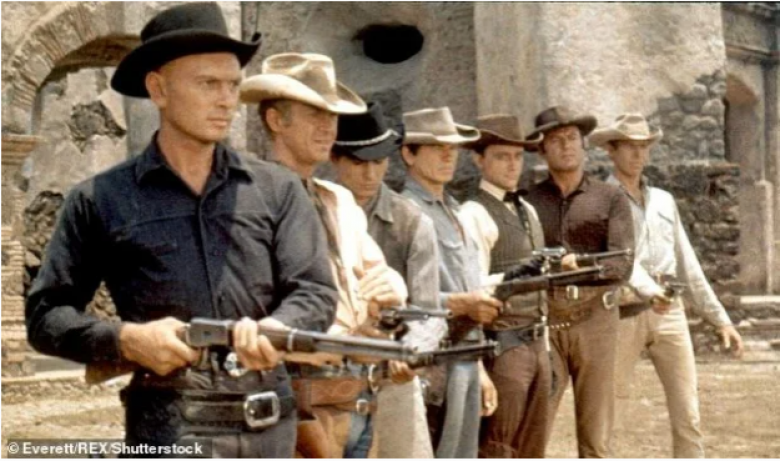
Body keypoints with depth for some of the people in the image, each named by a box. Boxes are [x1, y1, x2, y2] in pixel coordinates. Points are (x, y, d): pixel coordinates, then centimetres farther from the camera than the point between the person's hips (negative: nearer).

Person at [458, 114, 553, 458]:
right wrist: (509, 277, -36)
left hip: (534, 343, 8)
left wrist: (545, 346, 17)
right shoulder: (474, 215, -11)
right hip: (501, 346, -8)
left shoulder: (528, 210, 16)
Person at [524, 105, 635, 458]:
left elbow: (623, 265, -5)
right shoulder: (528, 203, 8)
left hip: (594, 320, 0)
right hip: (543, 323, 0)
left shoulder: (610, 199, 7)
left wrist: (581, 265, -21)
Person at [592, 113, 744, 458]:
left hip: (669, 312, 5)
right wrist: (648, 290, -35)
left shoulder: (663, 201, 18)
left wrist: (719, 318, 15)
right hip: (624, 314, -4)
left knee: (687, 414, 1)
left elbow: (687, 264, 19)